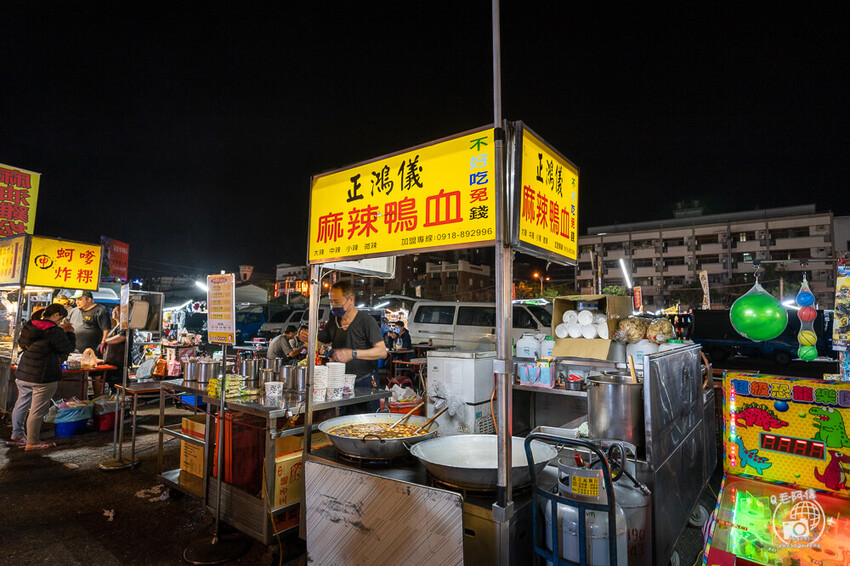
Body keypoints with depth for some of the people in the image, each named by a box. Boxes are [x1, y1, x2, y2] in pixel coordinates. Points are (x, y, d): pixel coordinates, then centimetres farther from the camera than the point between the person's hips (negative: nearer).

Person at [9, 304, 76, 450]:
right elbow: (69, 348, -11)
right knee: (37, 410, 2)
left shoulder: (30, 326, 6)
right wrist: (69, 333, 4)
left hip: (23, 374, 9)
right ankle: (32, 443, 11)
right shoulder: (54, 331, -19)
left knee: (21, 405, 22)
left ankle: (17, 434, 38)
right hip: (43, 378, -9)